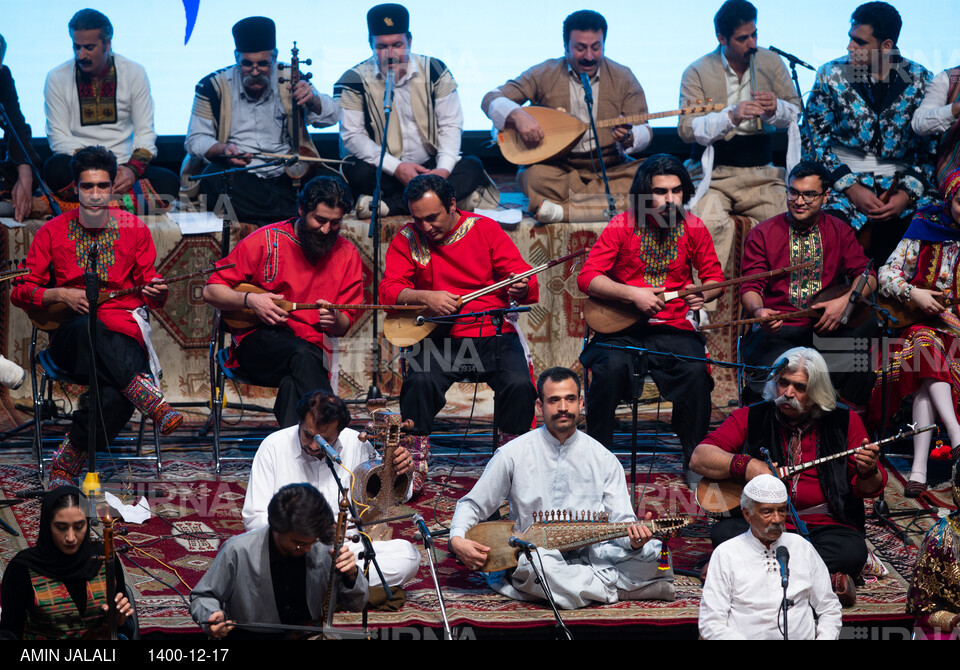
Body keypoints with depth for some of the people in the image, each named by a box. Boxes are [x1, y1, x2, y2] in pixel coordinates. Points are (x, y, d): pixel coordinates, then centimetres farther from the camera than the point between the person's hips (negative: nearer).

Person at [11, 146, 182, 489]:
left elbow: (151, 294, 14)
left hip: (124, 331, 0)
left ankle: (69, 460, -25)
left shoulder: (134, 229, 13)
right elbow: (20, 292, 8)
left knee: (116, 393, -35)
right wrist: (61, 295, -9)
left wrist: (157, 293, -11)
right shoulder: (53, 232, 10)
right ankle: (149, 398, -46)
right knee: (89, 328, -41)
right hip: (69, 335, 0)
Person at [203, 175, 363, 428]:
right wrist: (250, 300, -14)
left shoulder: (347, 254, 10)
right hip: (257, 340, -2)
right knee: (302, 356, -36)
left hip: (311, 348, 2)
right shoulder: (265, 241, 2)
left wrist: (334, 320, -14)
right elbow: (211, 291, 4)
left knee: (293, 385, -35)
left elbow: (343, 327, 11)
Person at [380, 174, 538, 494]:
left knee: (519, 384, -27)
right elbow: (388, 290, -3)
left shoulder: (485, 229, 4)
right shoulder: (407, 239, 6)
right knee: (420, 381, -30)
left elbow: (525, 280, -1)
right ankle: (416, 469, -14)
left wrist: (521, 288, -26)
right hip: (439, 336, 0)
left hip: (493, 333, 0)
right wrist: (425, 297, -21)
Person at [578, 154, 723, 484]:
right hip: (622, 328, -1)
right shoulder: (622, 225, -3)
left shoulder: (693, 228, 4)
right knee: (612, 367, -32)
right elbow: (587, 278, -7)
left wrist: (703, 293, -12)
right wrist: (632, 293, -19)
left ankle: (696, 460, -11)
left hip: (674, 328, 2)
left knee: (696, 371, -28)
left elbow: (715, 276, 12)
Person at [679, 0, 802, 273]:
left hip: (761, 173, 3)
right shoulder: (697, 72, 0)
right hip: (713, 173, -3)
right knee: (709, 224, -33)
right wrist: (730, 117, -26)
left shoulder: (771, 62, 10)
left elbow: (797, 113, 12)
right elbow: (686, 129, -10)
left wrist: (776, 108, -12)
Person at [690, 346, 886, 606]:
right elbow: (699, 457, -1)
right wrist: (744, 465, -18)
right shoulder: (751, 418, 8)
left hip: (823, 526, 0)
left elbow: (871, 489, 8)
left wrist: (867, 472, -17)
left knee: (852, 551, -33)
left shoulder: (844, 422, 8)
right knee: (724, 533, -31)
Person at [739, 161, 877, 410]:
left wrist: (845, 300, -18)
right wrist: (757, 310, -27)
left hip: (825, 328, 3)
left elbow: (866, 275, 3)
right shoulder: (762, 234, 3)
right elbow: (750, 287, -3)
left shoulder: (839, 231, 11)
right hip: (776, 330, -3)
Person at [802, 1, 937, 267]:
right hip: (844, 182, -1)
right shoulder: (831, 76, 2)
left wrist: (907, 194, -11)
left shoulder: (921, 82, 4)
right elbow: (814, 141, 1)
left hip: (900, 183, 1)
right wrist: (851, 188, -11)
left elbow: (931, 148, 5)